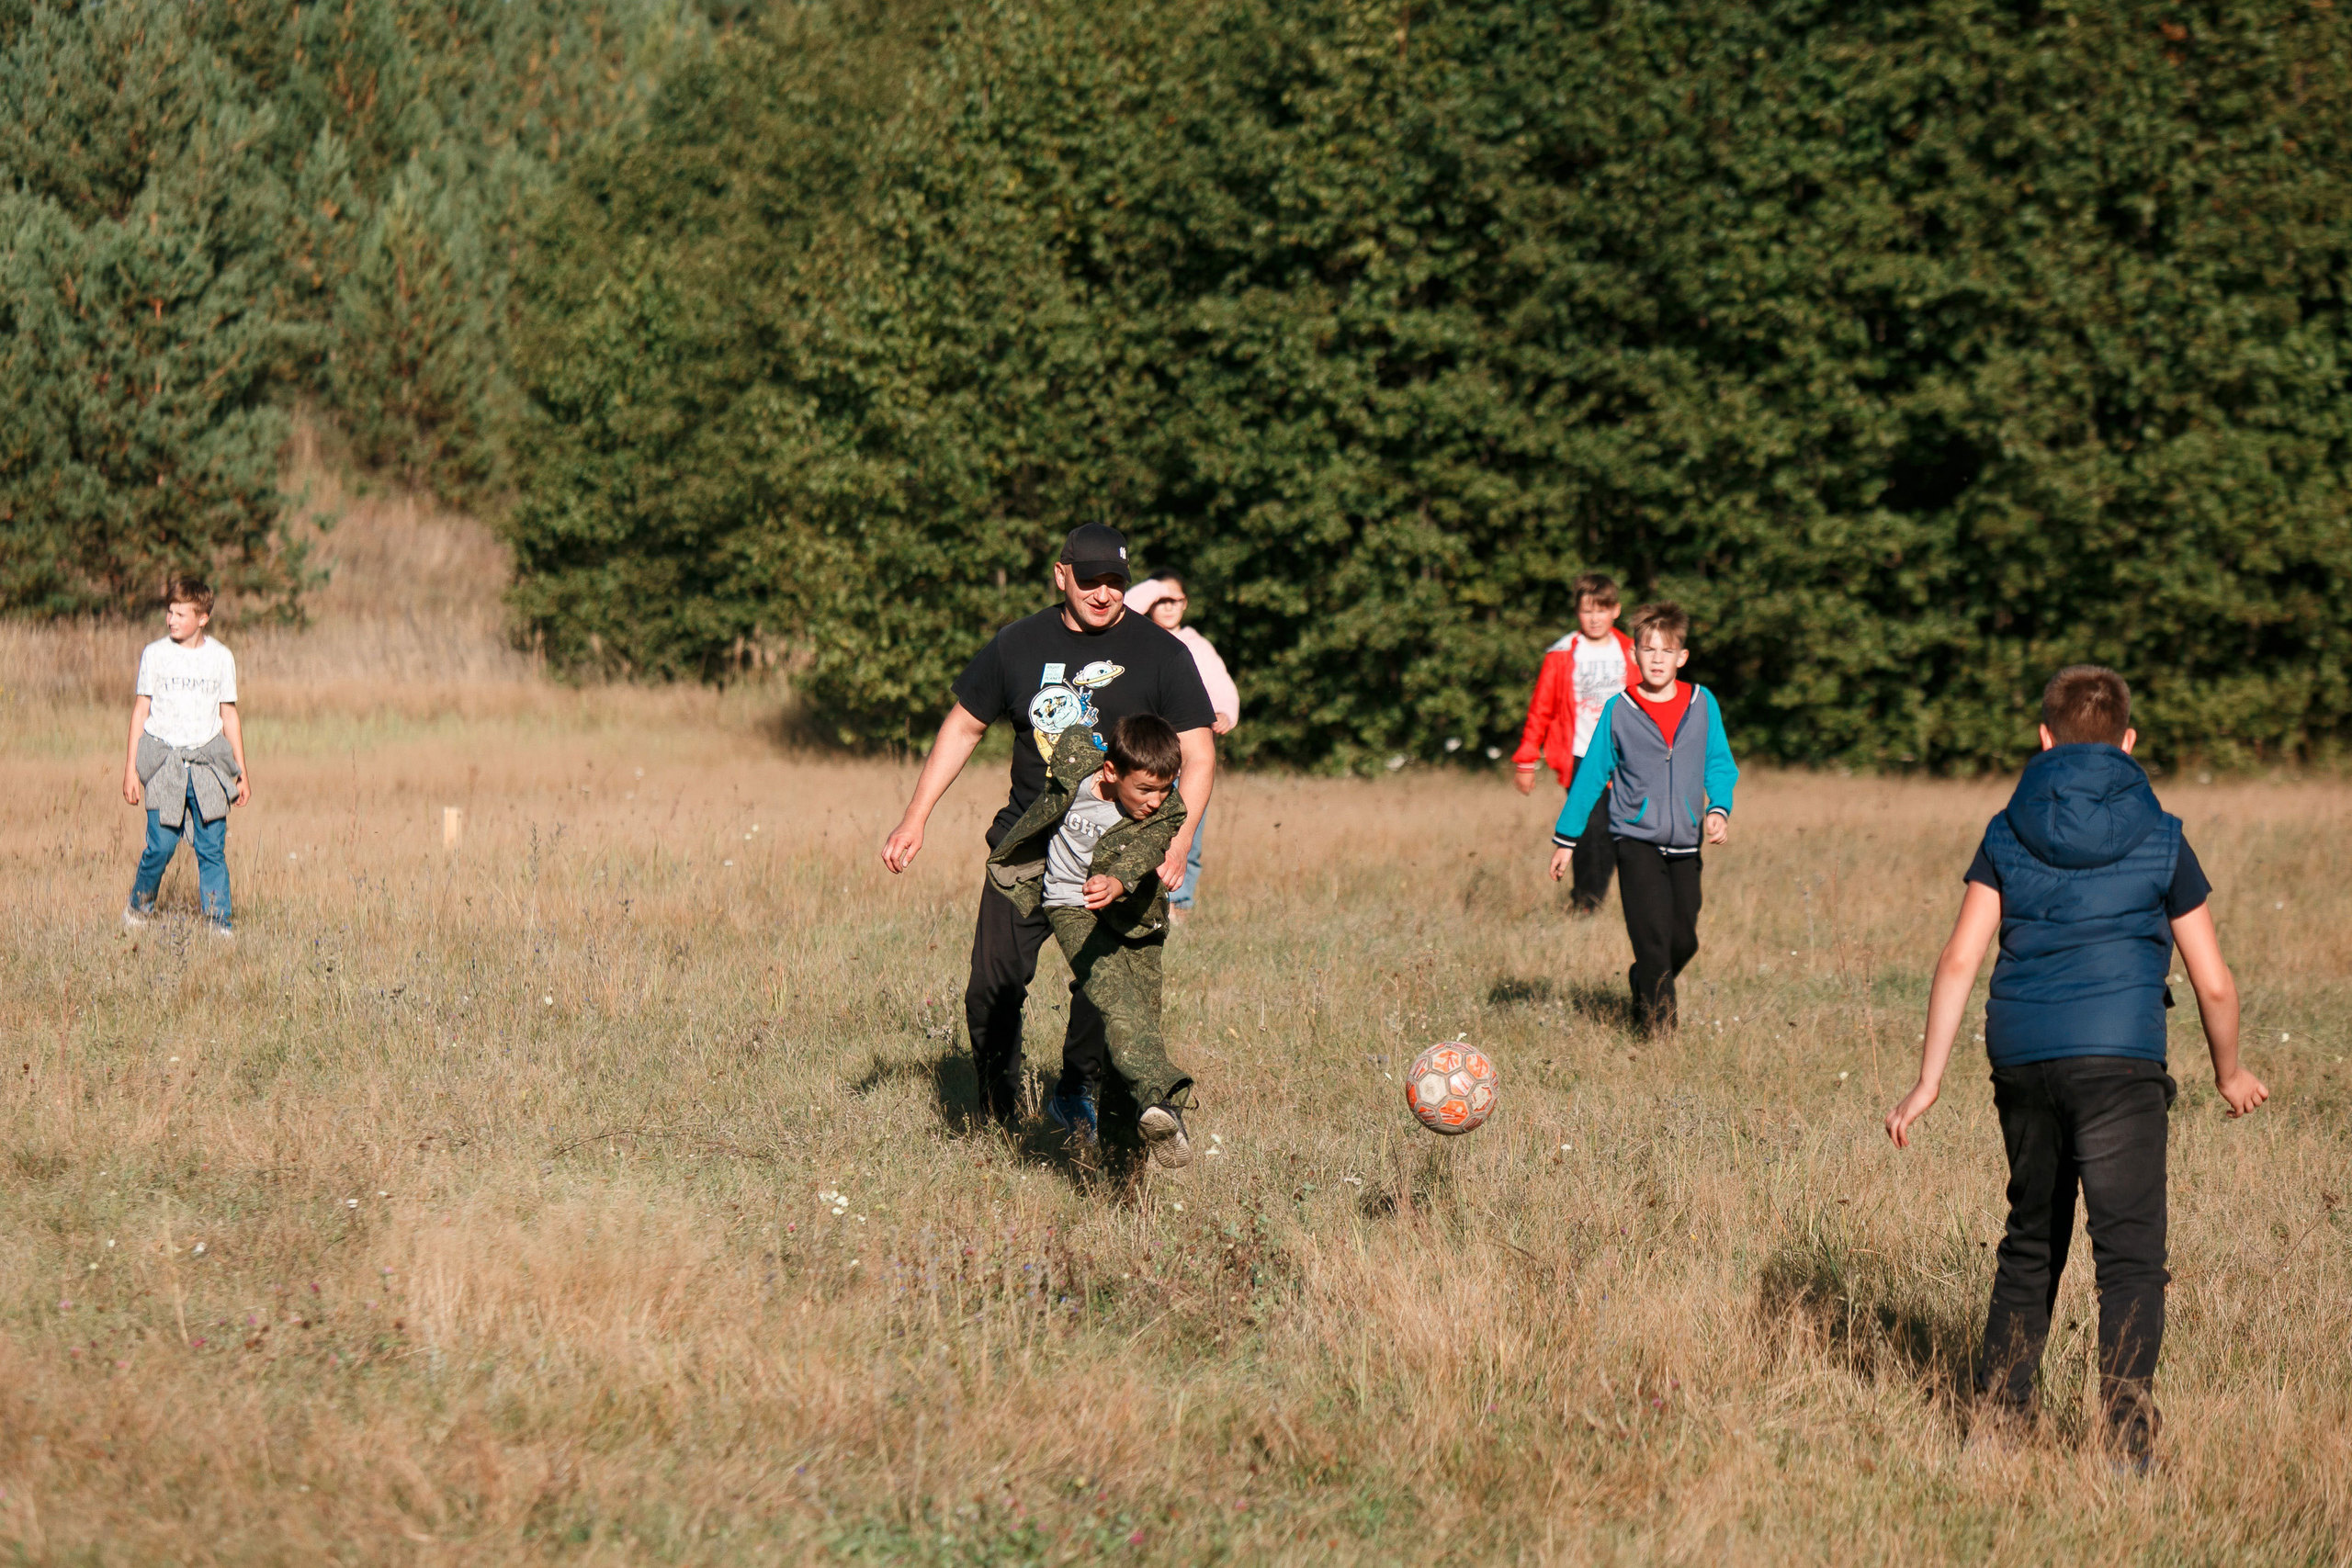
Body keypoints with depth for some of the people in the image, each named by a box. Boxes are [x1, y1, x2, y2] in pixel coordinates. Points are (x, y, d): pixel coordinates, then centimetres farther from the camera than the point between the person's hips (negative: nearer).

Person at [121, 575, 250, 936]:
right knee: (161, 846, -5)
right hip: (163, 758, -1)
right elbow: (140, 711, 6)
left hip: (208, 763, 1)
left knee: (212, 849, -4)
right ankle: (139, 906, 19)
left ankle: (219, 924, 1)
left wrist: (241, 772, 11)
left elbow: (229, 717, 12)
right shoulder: (154, 654, 3)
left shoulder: (221, 658, 6)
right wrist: (130, 768, 3)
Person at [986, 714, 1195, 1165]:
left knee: (1143, 1014, 1)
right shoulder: (1076, 760, -20)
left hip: (1131, 917, 3)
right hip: (1072, 908, -3)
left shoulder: (1165, 812, -20)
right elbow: (1074, 734, 4)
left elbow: (1140, 856, -38)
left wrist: (1116, 883, -60)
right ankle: (1160, 1099, -45)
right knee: (1118, 1003, -25)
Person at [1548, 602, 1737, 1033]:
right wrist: (1566, 839, 8)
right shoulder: (1618, 710, -1)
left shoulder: (1703, 704, 3)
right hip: (1636, 838, -3)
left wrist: (1719, 809, -13)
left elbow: (1719, 765, 7)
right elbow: (1591, 775, 6)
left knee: (1684, 940, 7)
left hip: (1685, 842, 3)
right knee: (1653, 936, -13)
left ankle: (1643, 984, 34)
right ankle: (1658, 1023, -7)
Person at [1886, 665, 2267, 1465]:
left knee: (2032, 1240, 20)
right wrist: (2230, 1071, 22)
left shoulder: (2008, 835, 10)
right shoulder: (2159, 839, 4)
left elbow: (1959, 960, 2)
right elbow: (2213, 982, 5)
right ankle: (2127, 1433, -19)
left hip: (2021, 1059, 4)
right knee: (2131, 1251, -7)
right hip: (2118, 1058, -4)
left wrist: (1930, 1079, 5)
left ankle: (1999, 1409, 23)